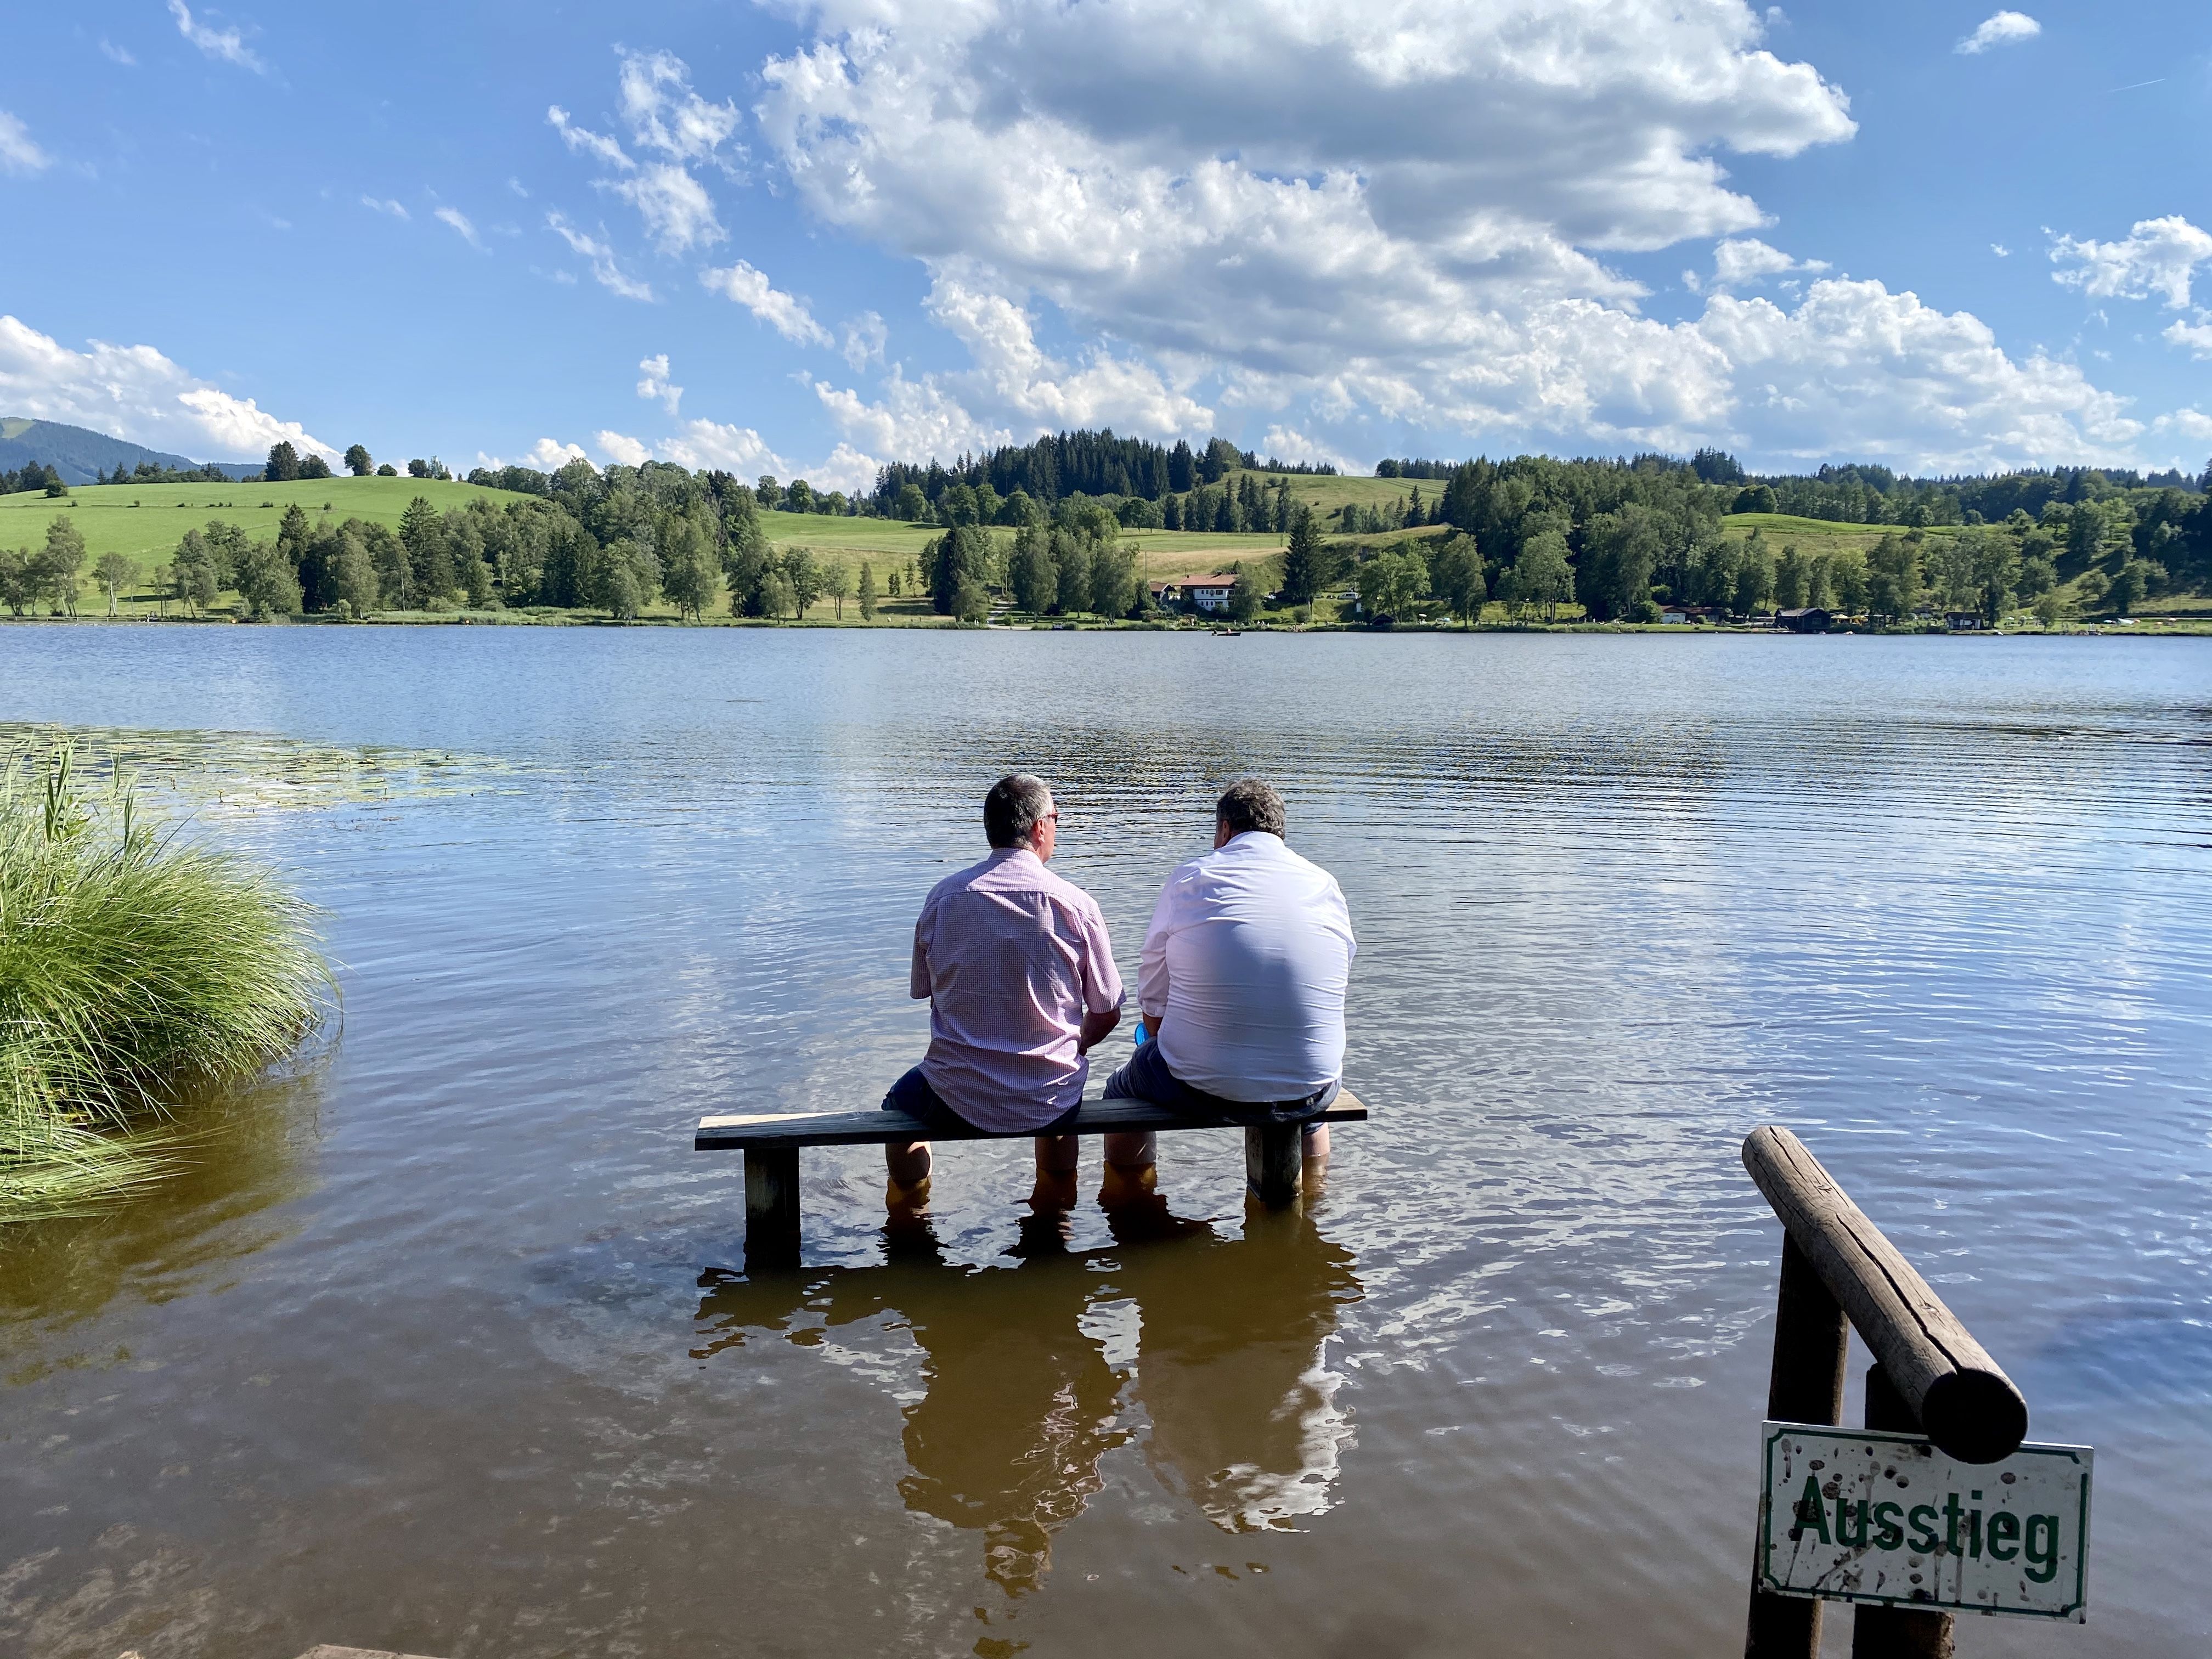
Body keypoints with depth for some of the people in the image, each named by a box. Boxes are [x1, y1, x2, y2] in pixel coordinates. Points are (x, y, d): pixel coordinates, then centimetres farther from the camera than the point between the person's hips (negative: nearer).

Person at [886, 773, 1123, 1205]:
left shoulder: (943, 897, -6)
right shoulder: (1076, 904, -10)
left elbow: (926, 991, 6)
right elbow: (1107, 1015, -3)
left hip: (956, 1102, 0)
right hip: (1047, 1103, 1)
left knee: (899, 1102, 34)